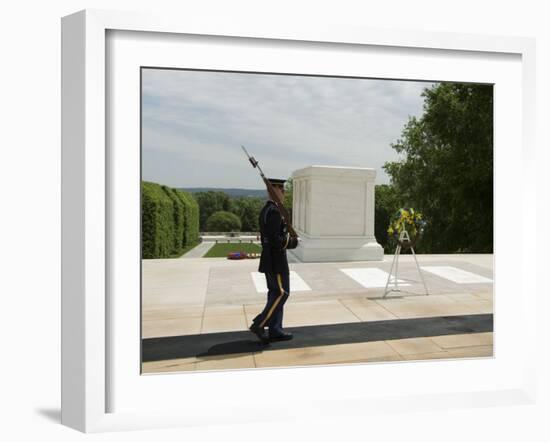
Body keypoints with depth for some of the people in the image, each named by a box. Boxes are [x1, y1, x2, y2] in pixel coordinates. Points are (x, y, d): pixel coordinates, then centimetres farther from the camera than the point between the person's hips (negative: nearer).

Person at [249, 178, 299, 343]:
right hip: (276, 260, -10)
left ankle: (275, 330, 17)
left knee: (275, 293, 12)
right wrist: (292, 242, -9)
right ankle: (259, 324, -1)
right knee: (282, 293, -3)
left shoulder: (265, 210, 14)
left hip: (269, 259, 10)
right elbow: (275, 240, -24)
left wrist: (287, 237, 10)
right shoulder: (274, 211, -19)